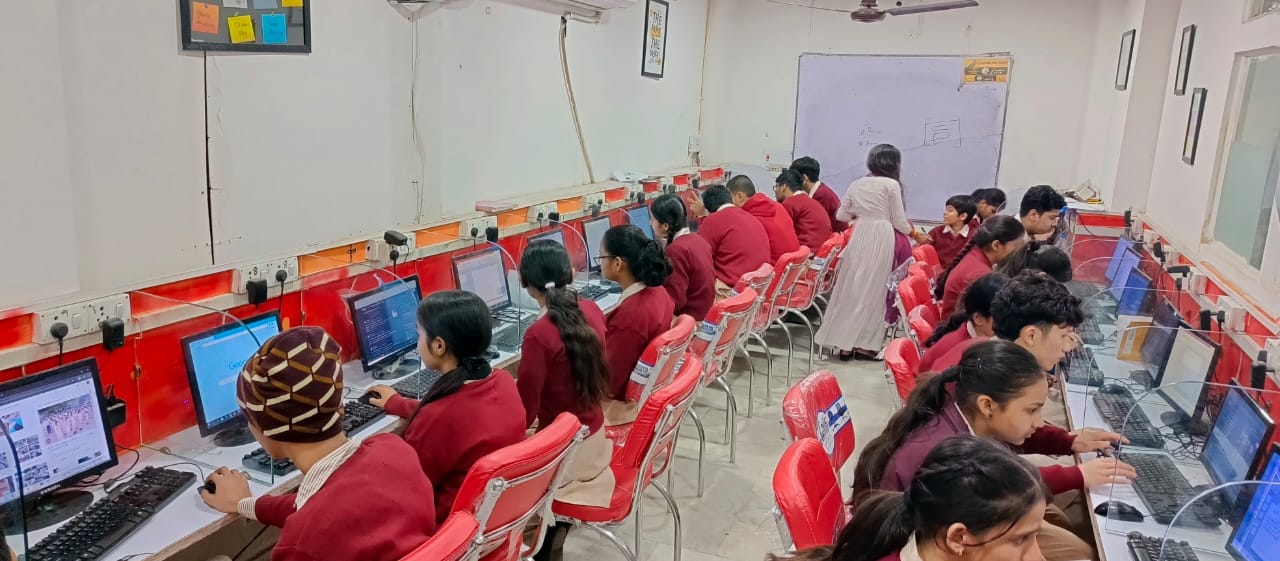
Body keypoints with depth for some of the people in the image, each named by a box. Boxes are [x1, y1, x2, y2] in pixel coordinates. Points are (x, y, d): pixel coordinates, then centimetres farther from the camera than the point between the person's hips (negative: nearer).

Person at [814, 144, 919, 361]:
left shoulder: (857, 184, 11)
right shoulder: (892, 184, -3)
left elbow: (841, 215, 14)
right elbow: (899, 222, -2)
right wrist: (911, 231, 18)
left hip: (859, 237, 5)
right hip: (883, 239, -4)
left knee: (852, 287, 7)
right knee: (875, 290, 1)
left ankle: (845, 342, 9)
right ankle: (864, 344, 3)